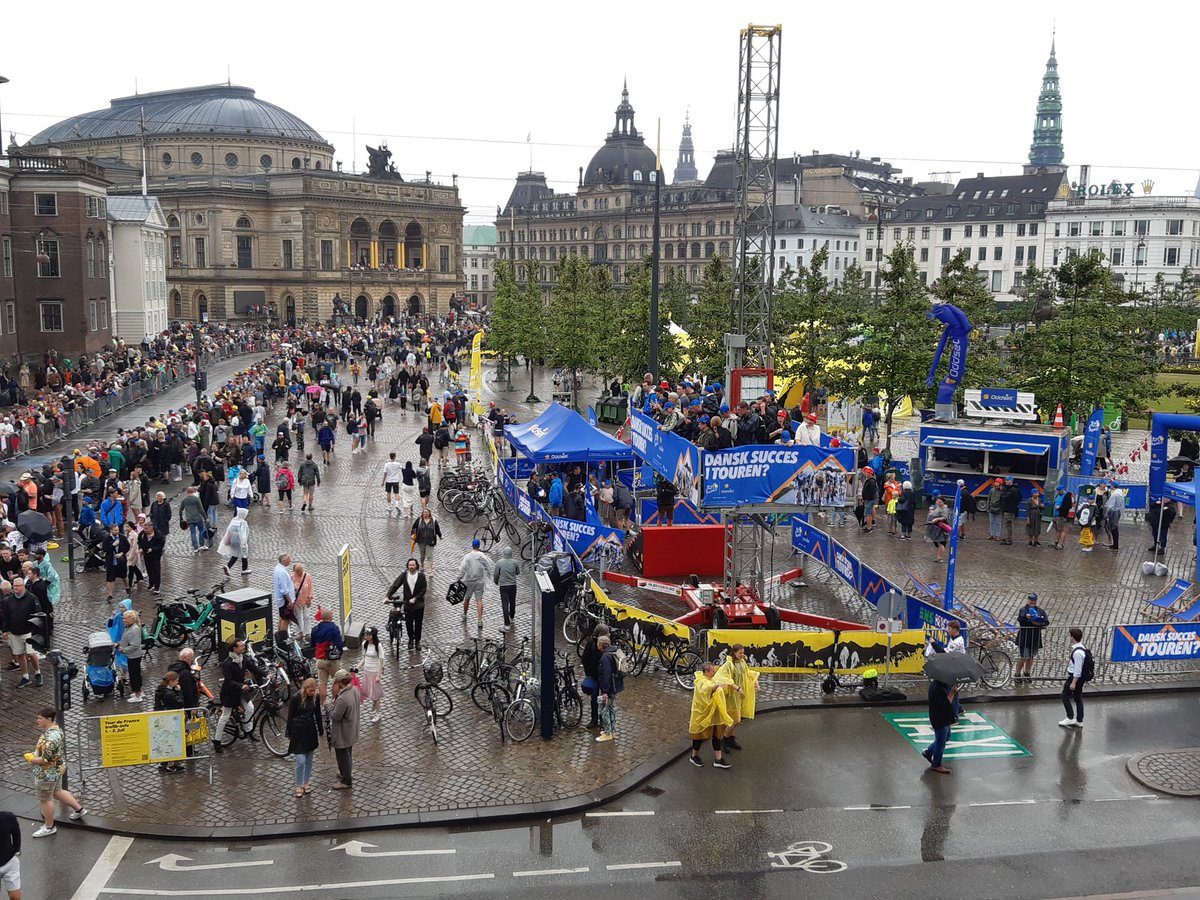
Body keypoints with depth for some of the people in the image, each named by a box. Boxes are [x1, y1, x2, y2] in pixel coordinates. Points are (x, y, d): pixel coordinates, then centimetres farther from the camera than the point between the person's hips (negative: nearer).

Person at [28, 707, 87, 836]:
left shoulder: (50, 738, -33)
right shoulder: (56, 729, -1)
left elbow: (45, 760, -30)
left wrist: (31, 760, -14)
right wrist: (34, 754, 5)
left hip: (47, 774, -10)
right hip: (57, 770, 10)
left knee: (45, 799, 10)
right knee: (57, 792, 27)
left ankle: (49, 827, 27)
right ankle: (79, 809, 40)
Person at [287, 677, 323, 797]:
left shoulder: (315, 698, -2)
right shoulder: (295, 698, -14)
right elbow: (290, 717, -7)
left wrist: (320, 732, 10)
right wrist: (289, 735, -5)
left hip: (311, 732, 4)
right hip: (298, 733, -4)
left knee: (309, 760, 11)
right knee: (301, 761, -7)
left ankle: (307, 782, 27)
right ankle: (299, 785, 10)